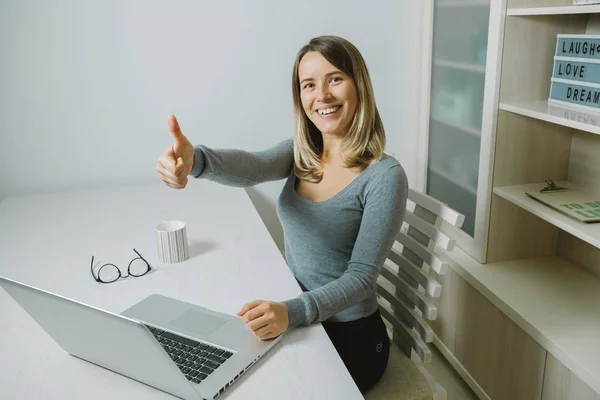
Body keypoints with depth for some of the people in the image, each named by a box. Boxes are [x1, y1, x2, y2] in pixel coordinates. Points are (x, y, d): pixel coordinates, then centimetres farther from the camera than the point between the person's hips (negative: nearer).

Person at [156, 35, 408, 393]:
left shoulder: (384, 176, -18)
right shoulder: (301, 153, -2)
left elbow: (361, 278, -20)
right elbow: (250, 168, -23)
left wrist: (292, 312, -36)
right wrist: (195, 160, -46)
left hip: (348, 337, -4)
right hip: (295, 321, 5)